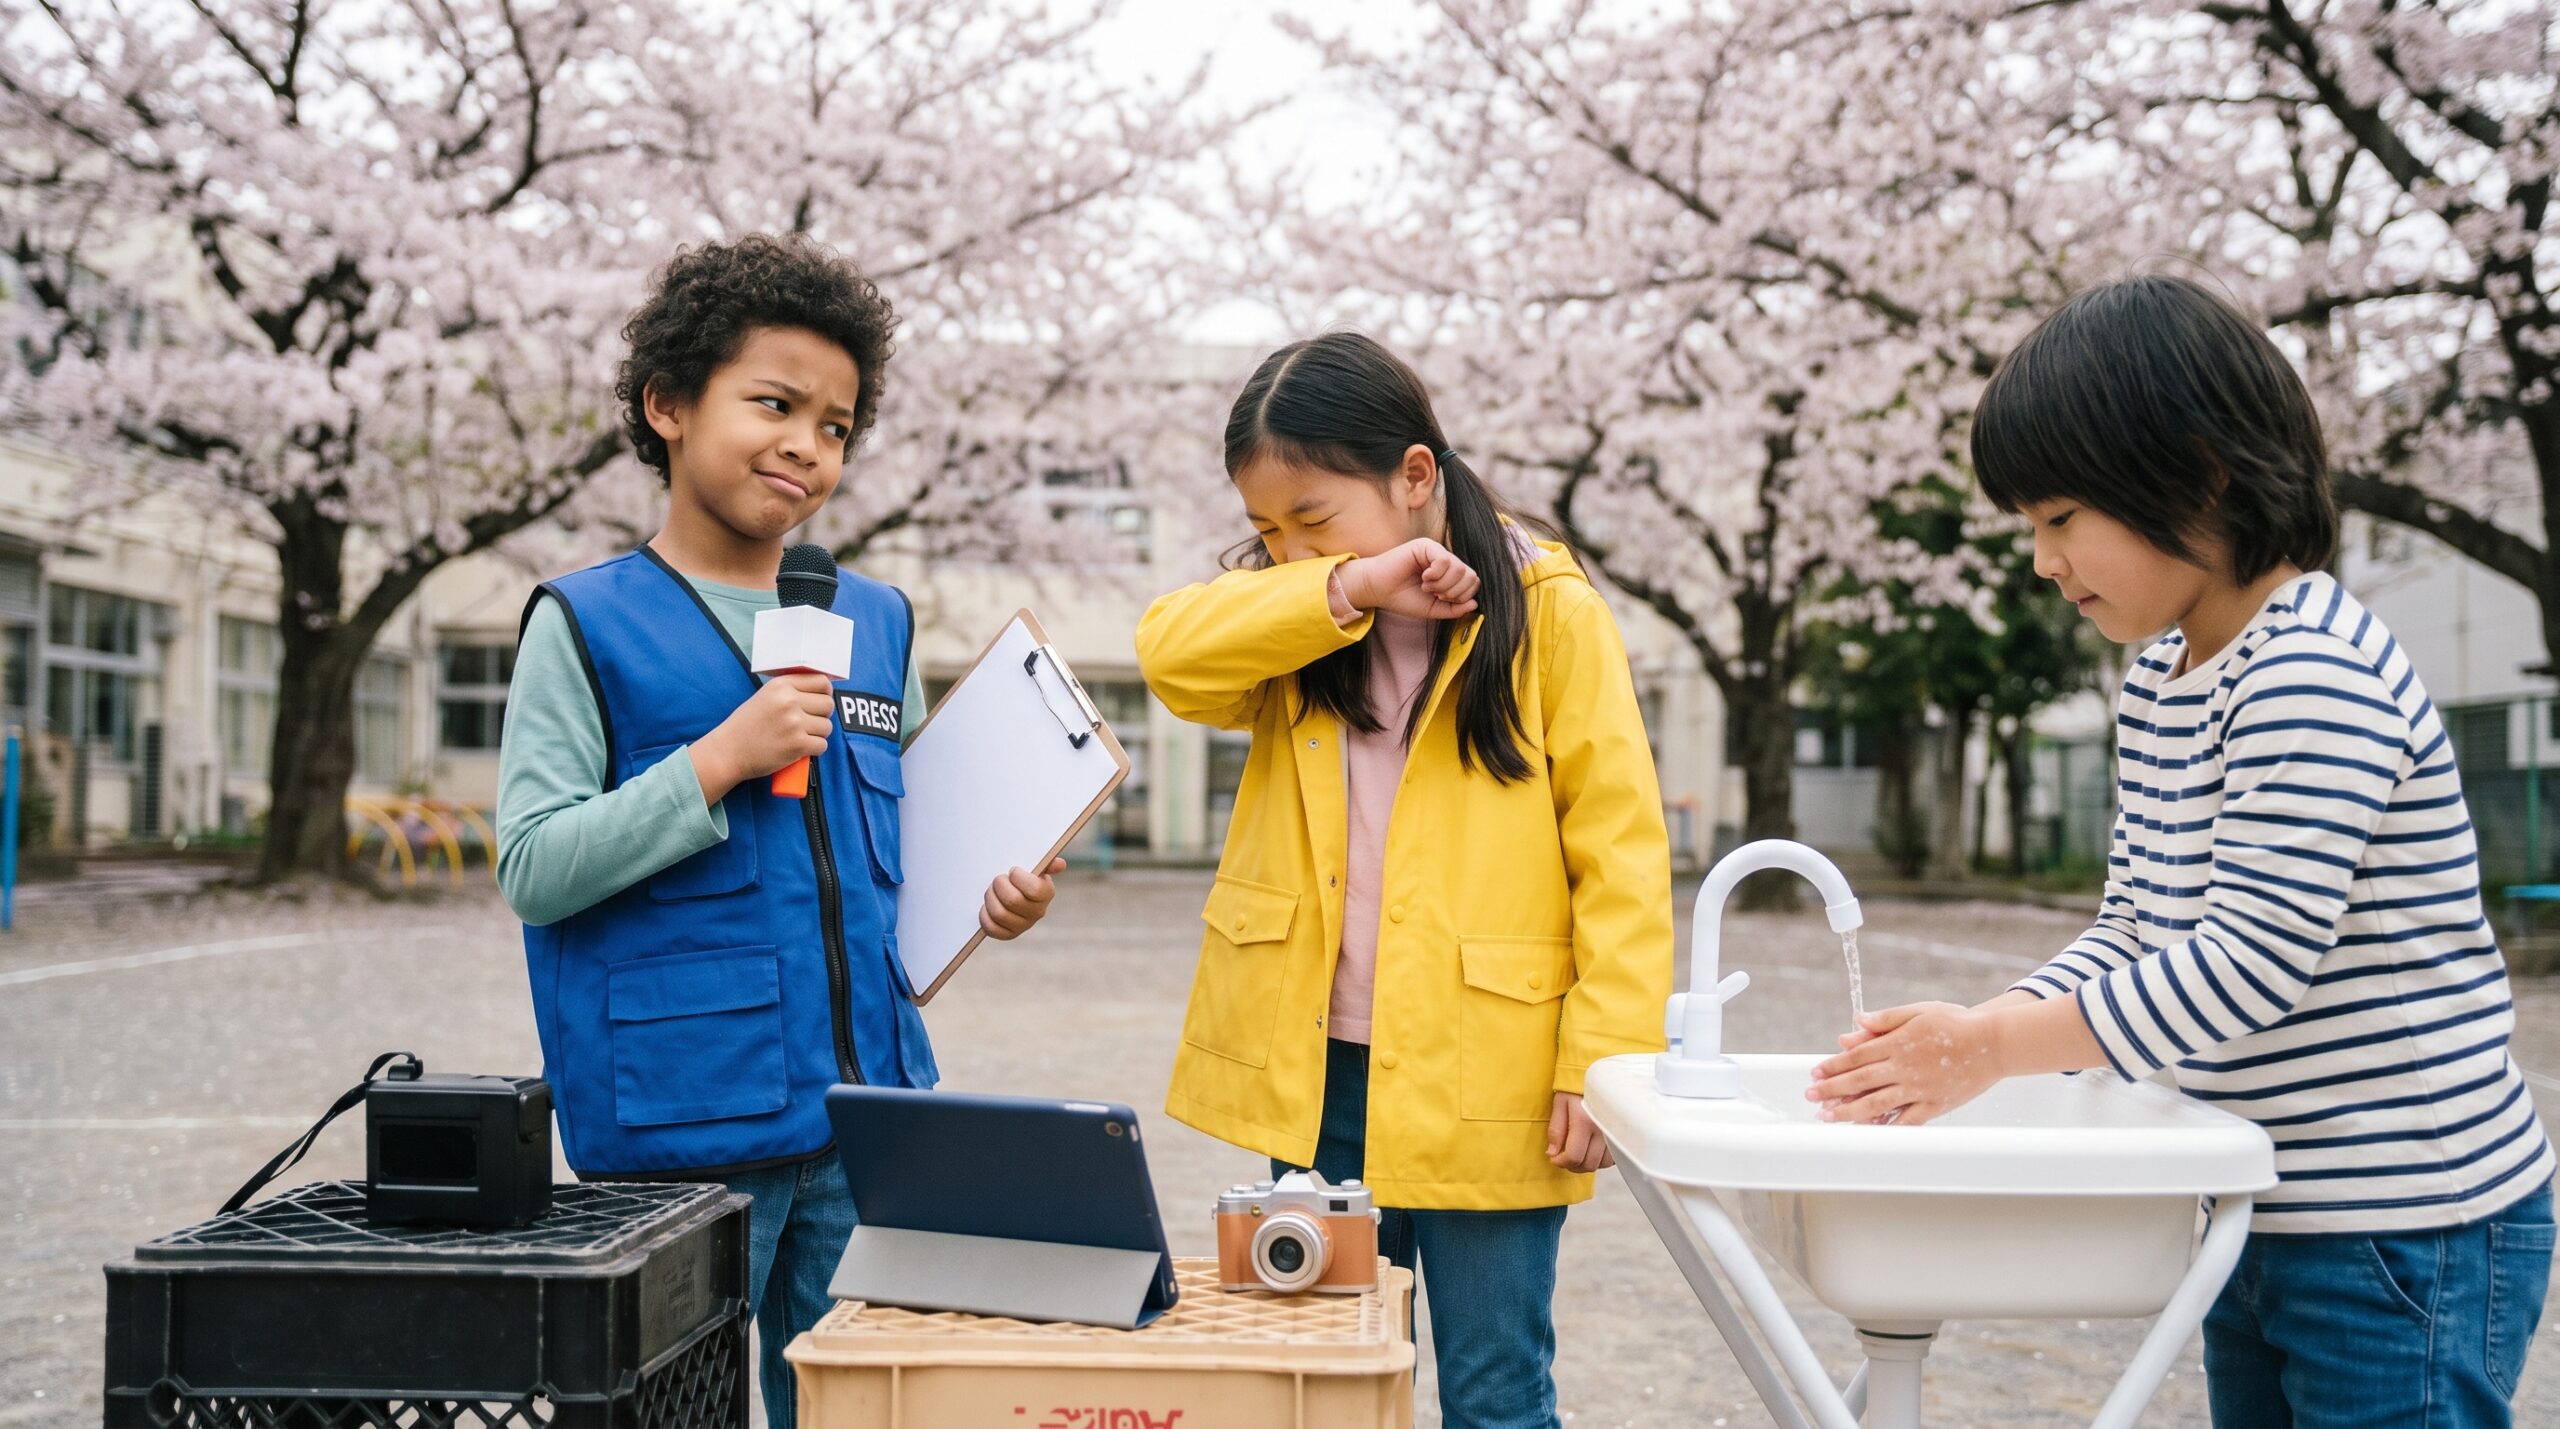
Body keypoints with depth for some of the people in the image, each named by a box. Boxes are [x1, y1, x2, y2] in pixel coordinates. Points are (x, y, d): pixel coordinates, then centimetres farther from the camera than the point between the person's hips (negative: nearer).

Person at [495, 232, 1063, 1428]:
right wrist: (718, 761, -17)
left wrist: (988, 894, 0)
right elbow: (531, 870, -9)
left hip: (864, 1118, 5)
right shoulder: (589, 624, -2)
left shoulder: (875, 623, 12)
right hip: (678, 1132, -4)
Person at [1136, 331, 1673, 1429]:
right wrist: (1347, 591, -19)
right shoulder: (1290, 630, 8)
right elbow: (1171, 652, -12)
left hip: (1483, 1082, -4)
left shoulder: (1553, 615, -5)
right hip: (1313, 1072, 4)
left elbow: (1620, 852, -7)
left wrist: (1604, 1062, -14)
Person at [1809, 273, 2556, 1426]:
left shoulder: (2316, 672, -20)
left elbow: (2253, 959, -25)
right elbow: (2133, 934, 9)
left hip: (2406, 1236, -9)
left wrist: (1994, 1048, -21)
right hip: (2264, 1221, 9)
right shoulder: (2156, 686, 9)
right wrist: (1968, 1031, -7)